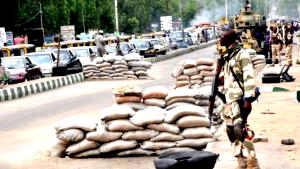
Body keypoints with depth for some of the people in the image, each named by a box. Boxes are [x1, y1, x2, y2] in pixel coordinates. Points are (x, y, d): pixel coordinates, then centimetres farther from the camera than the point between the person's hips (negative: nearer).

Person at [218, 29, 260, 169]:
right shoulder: (227, 56, 17)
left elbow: (249, 78, -17)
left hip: (239, 99, -9)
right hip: (230, 100, 9)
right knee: (231, 131, 10)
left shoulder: (242, 54, -10)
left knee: (240, 130, -15)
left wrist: (248, 99, -23)